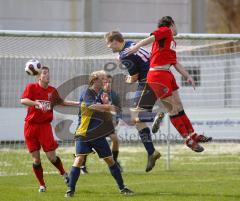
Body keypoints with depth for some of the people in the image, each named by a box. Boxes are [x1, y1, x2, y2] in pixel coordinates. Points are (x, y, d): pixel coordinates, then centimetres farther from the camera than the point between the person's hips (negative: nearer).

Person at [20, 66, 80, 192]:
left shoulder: (52, 91, 8)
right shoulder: (32, 87, -4)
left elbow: (61, 102, 26)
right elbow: (23, 100, -21)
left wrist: (77, 103, 22)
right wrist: (37, 103, -36)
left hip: (45, 126, 2)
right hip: (31, 125, -2)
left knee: (52, 157, -5)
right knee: (36, 159, 2)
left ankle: (64, 174, 23)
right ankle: (41, 185, 16)